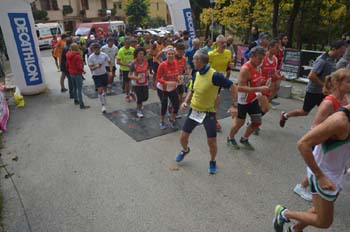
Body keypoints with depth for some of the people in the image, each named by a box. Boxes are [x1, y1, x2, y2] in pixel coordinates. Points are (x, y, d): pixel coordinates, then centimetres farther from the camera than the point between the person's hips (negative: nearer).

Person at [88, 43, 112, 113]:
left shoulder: (104, 55, -8)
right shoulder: (90, 58, -14)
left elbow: (109, 63, 3)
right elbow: (91, 68, -15)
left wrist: (110, 71, -7)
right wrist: (96, 66, -35)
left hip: (104, 74, 3)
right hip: (96, 76, -3)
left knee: (104, 89, 17)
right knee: (100, 90, -10)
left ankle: (103, 100, 44)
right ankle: (103, 106, -4)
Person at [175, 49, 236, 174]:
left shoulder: (214, 75, -21)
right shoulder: (197, 74, 1)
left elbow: (232, 87, -17)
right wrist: (186, 102, -1)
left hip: (209, 113, -5)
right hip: (194, 111, 6)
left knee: (212, 141, 3)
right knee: (183, 137, 9)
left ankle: (213, 162, 32)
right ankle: (185, 150, 43)